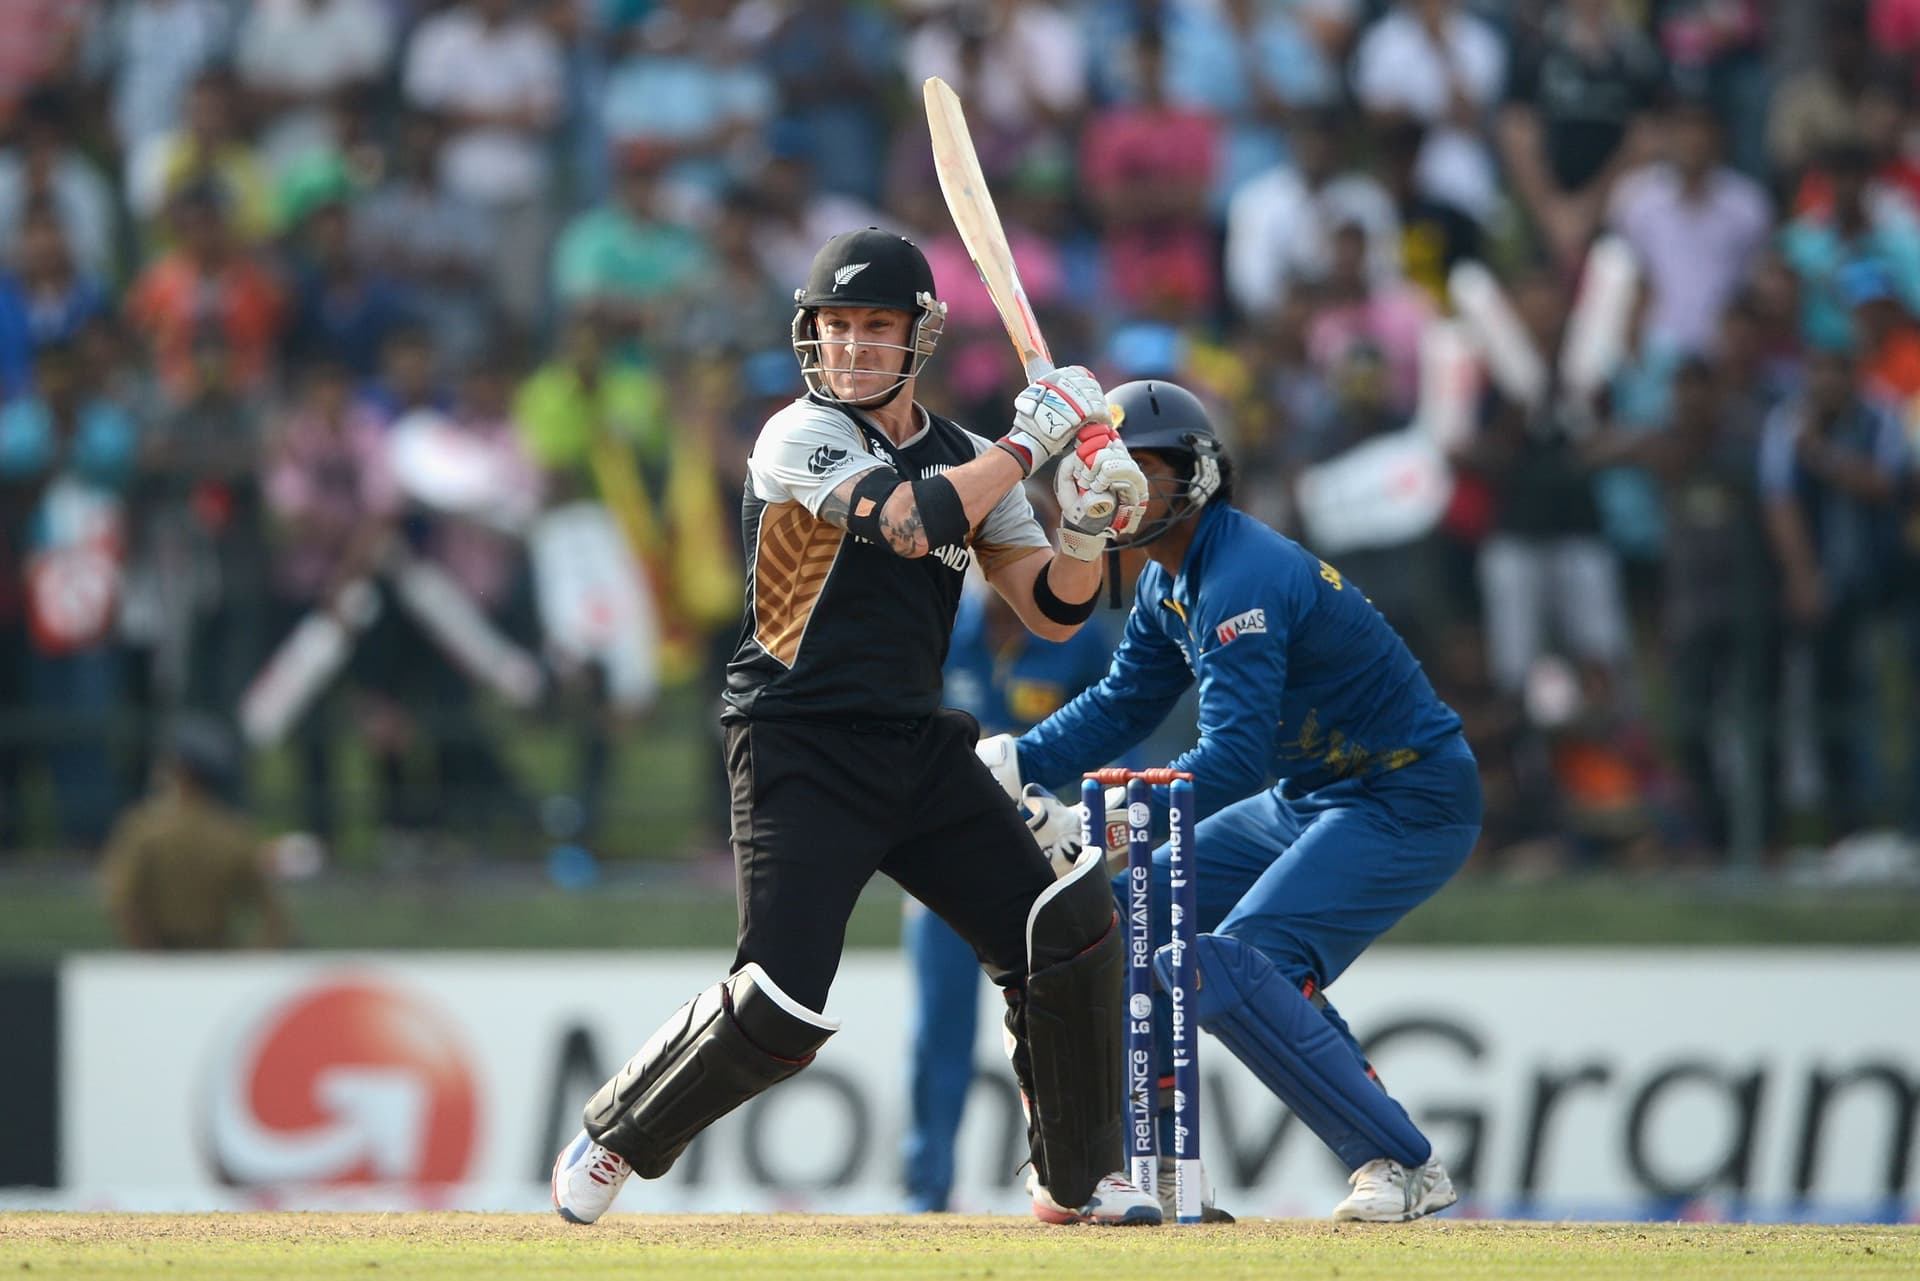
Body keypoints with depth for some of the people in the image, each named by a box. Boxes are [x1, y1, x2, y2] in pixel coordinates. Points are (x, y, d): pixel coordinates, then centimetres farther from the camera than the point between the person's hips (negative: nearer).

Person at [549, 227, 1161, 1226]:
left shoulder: (963, 460, 12)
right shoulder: (799, 438, -8)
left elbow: (1050, 610, 10)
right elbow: (914, 521, -26)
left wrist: (1088, 531, -10)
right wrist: (1030, 440, -16)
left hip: (920, 750, 6)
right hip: (800, 756, -6)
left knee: (1066, 930, -6)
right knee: (778, 1010, -15)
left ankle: (1076, 1180, 11)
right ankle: (611, 1144, 9)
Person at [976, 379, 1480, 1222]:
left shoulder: (1245, 578, -25)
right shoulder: (1169, 583, 7)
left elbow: (1234, 758, -34)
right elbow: (1121, 707, 14)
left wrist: (1107, 821, -41)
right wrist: (1010, 763, -3)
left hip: (1411, 803, -11)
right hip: (1307, 798, 11)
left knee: (1231, 971, -24)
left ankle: (1403, 1167, -18)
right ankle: (1159, 1167, 15)